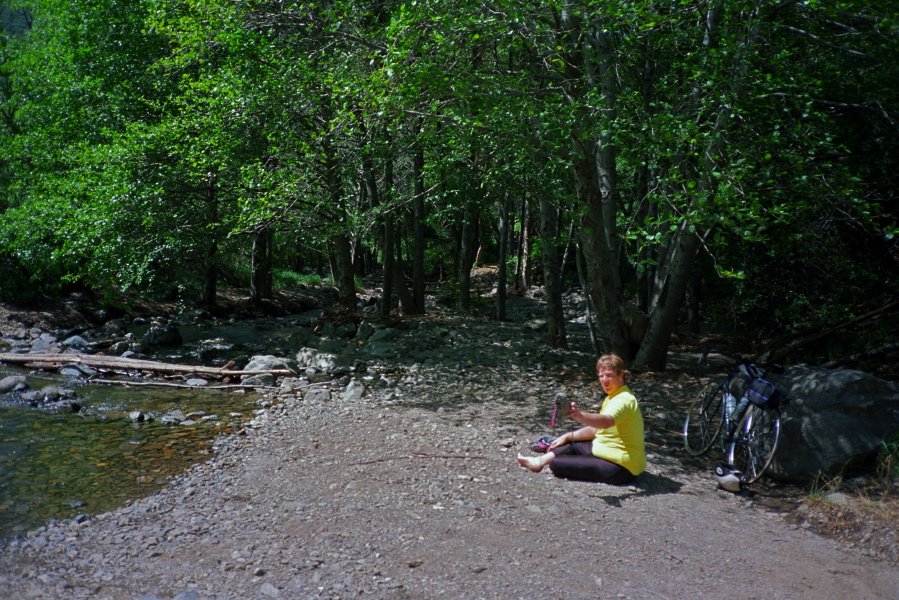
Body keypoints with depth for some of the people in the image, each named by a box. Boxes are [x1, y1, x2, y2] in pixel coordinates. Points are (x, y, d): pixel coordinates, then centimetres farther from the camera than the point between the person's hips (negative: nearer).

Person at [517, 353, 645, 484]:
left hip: (621, 468, -10)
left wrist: (580, 416, -59)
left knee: (556, 463, -14)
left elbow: (606, 422, -43)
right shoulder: (613, 397, 12)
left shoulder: (623, 400, -21)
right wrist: (567, 436, 13)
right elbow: (596, 429, 17)